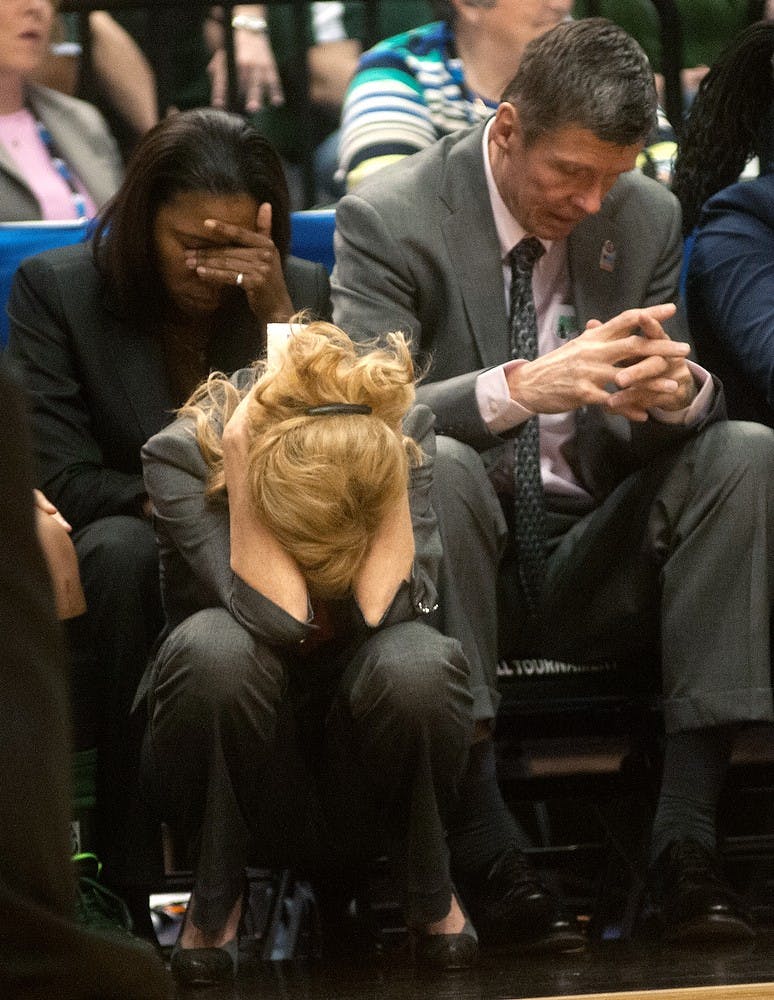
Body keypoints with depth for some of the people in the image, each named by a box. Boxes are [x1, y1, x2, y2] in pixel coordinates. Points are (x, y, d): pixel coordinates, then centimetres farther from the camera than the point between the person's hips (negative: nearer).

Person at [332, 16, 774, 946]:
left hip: (595, 564, 4)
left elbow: (678, 423, 6)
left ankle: (685, 834, -28)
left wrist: (679, 390, -22)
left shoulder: (646, 217, 5)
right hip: (465, 555, -4)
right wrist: (521, 387, -37)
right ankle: (484, 849, -36)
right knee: (438, 465, -35)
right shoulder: (387, 220, -8)